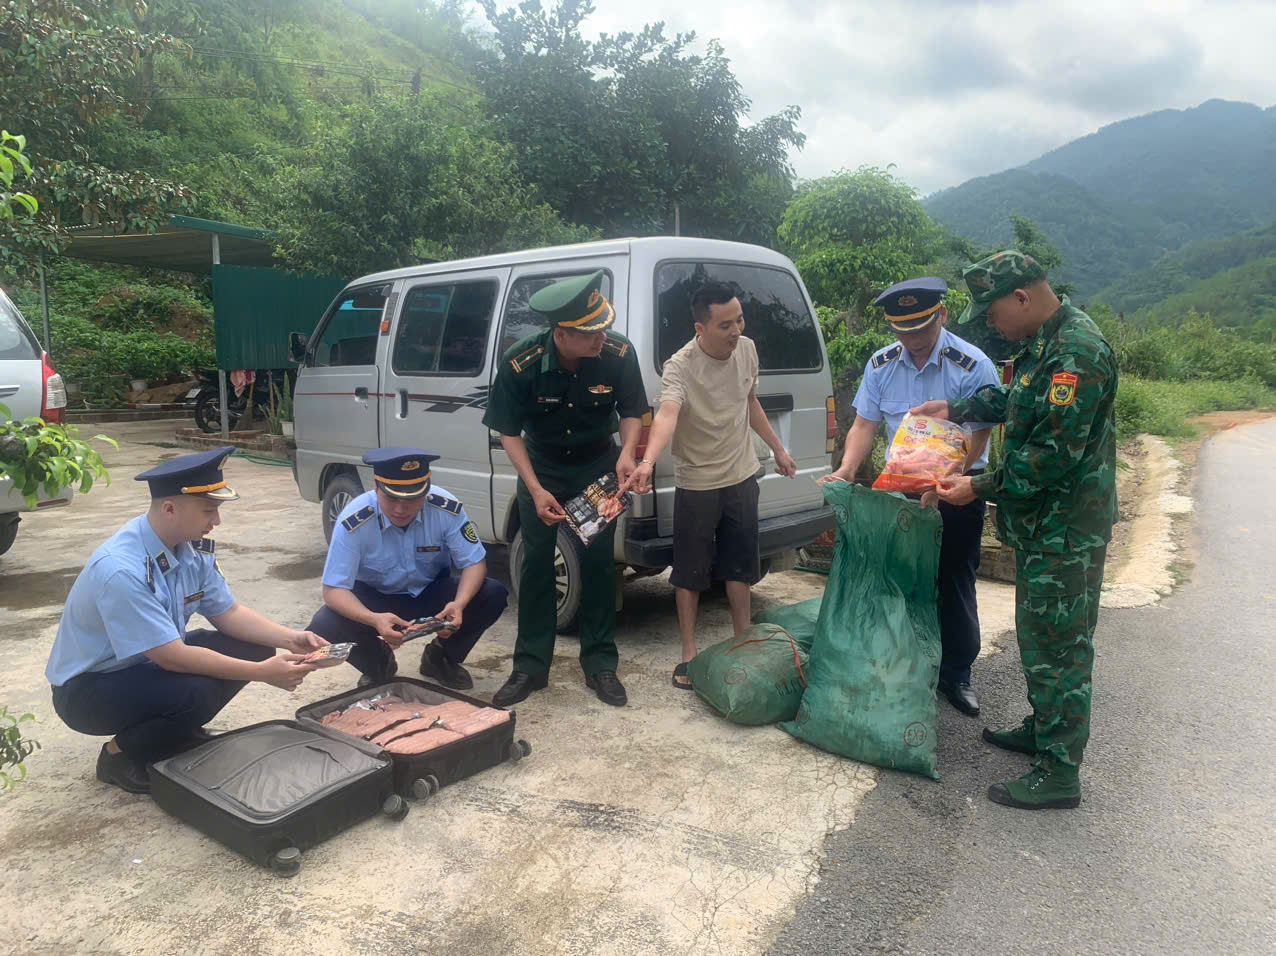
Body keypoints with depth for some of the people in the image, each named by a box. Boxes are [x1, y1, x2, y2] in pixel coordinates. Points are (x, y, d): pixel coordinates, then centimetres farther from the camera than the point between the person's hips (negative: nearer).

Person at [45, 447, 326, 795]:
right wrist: (263, 673, -29)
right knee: (194, 693, -32)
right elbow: (173, 657, -31)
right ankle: (119, 755, -3)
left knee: (252, 646, -7)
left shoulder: (193, 548, -10)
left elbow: (228, 612, 1)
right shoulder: (120, 570, -33)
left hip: (149, 664, 8)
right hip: (88, 688, -7)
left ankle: (184, 733, 10)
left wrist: (288, 639, -14)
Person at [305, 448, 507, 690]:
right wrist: (374, 619, -46)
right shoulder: (353, 521, -27)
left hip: (433, 593, 1)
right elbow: (333, 589, -26)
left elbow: (475, 563, -17)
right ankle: (379, 665, 6)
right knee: (324, 627, -30)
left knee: (494, 595, -24)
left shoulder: (447, 508, -24)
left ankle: (440, 657, 5)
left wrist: (459, 604, -39)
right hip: (376, 598, -1)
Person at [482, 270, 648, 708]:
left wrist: (626, 453, -25)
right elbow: (509, 432, -14)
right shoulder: (520, 364, -26)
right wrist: (536, 490, -21)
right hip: (541, 468, 0)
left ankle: (600, 664, 14)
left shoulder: (618, 353, -23)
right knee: (536, 563, 2)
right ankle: (530, 667, 14)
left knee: (598, 562, 2)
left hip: (597, 466, 1)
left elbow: (632, 411, -6)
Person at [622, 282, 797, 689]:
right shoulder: (680, 366, -23)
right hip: (697, 484, -5)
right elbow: (666, 415, -41)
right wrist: (647, 462, -59)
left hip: (742, 476, 5)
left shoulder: (747, 349, -3)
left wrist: (778, 449, 19)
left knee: (740, 564, 16)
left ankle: (744, 640, 33)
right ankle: (689, 654, 20)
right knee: (691, 571, 5)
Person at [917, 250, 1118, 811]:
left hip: (1065, 531, -10)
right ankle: (1042, 729, 38)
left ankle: (1060, 774, 10)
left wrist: (981, 488, -19)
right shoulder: (1045, 344, 9)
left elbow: (1054, 455, -26)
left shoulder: (1078, 353, -23)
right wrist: (957, 410, 23)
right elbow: (1014, 401, 28)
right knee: (1038, 635, 21)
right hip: (1042, 524, 10)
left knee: (1056, 646, -1)